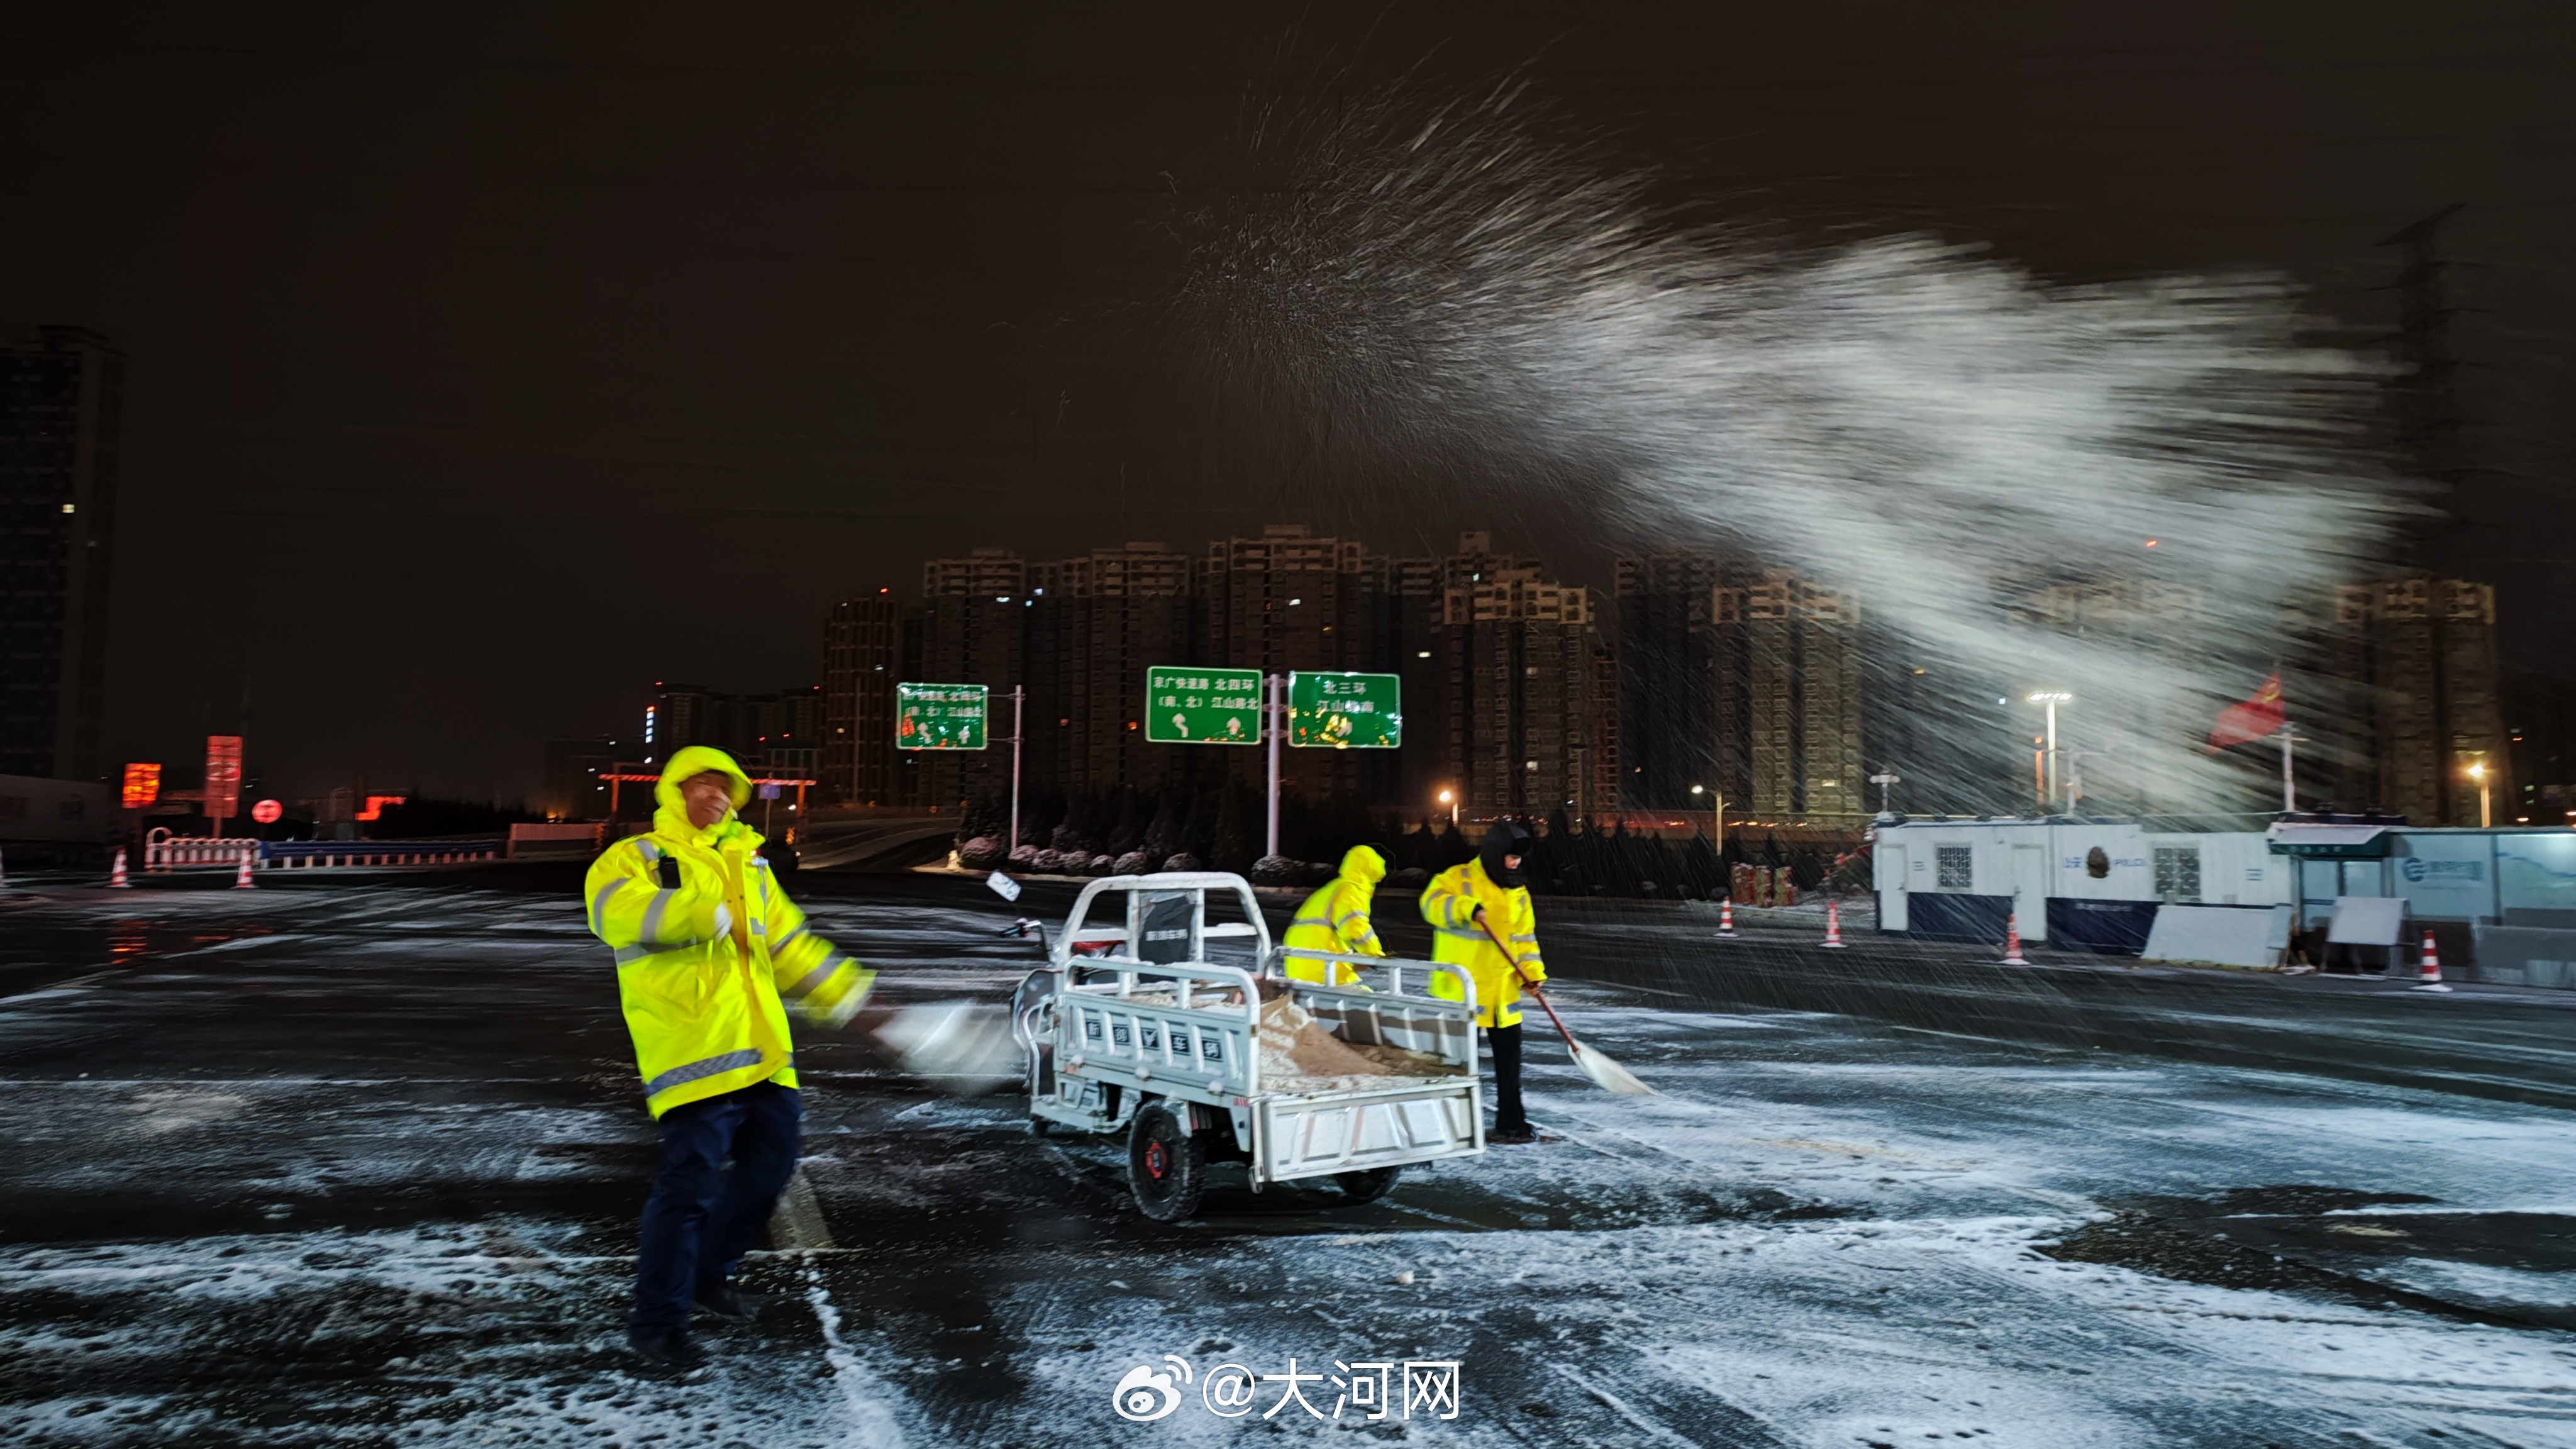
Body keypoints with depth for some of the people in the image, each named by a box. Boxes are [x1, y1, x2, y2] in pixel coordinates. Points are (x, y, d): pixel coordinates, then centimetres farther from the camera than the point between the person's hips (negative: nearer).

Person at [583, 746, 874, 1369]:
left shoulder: (748, 865, 23)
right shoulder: (634, 858, 2)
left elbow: (789, 942, 26)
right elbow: (614, 910, -20)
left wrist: (843, 992, 17)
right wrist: (697, 913, -29)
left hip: (762, 1052, 7)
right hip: (693, 1054, -7)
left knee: (769, 1165, 14)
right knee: (691, 1184, -9)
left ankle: (709, 1274, 34)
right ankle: (657, 1320, 6)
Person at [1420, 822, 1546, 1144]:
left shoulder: (1518, 892, 11)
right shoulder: (1459, 879, -8)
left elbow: (1525, 936, 14)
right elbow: (1432, 904, -24)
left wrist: (1532, 970, -1)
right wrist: (1467, 909, -40)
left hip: (1503, 991, 7)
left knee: (1509, 1054, 11)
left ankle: (1510, 1123, 21)